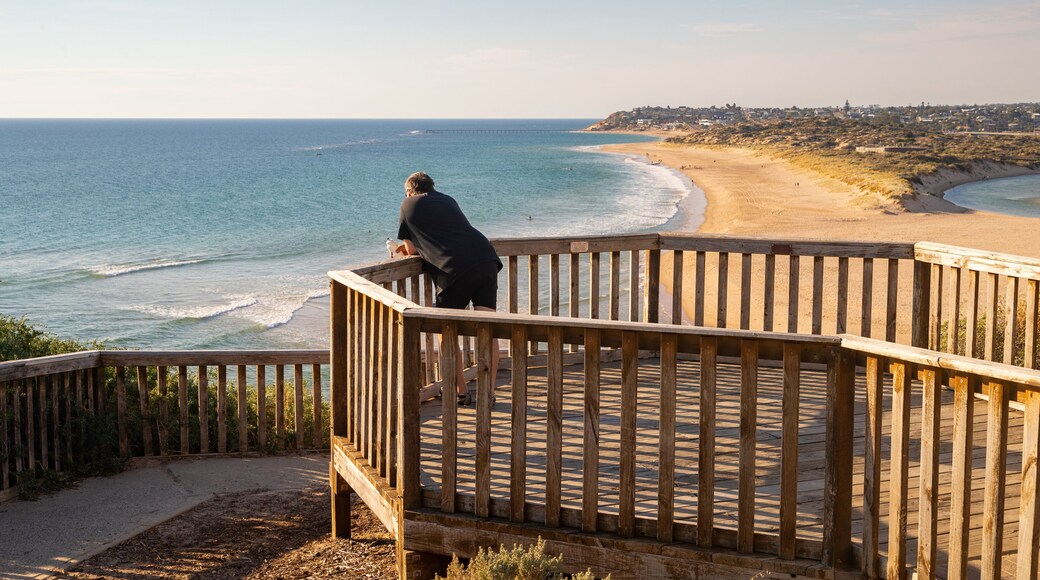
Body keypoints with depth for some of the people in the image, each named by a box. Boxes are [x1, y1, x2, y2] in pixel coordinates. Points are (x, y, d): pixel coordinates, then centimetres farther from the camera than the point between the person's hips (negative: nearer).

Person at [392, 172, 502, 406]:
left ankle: (461, 392, 14)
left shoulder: (408, 204, 16)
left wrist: (408, 247, 39)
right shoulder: (447, 200, 30)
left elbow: (412, 250, 16)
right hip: (486, 257, 5)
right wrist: (408, 247, 46)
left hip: (455, 270, -5)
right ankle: (489, 392, 2)